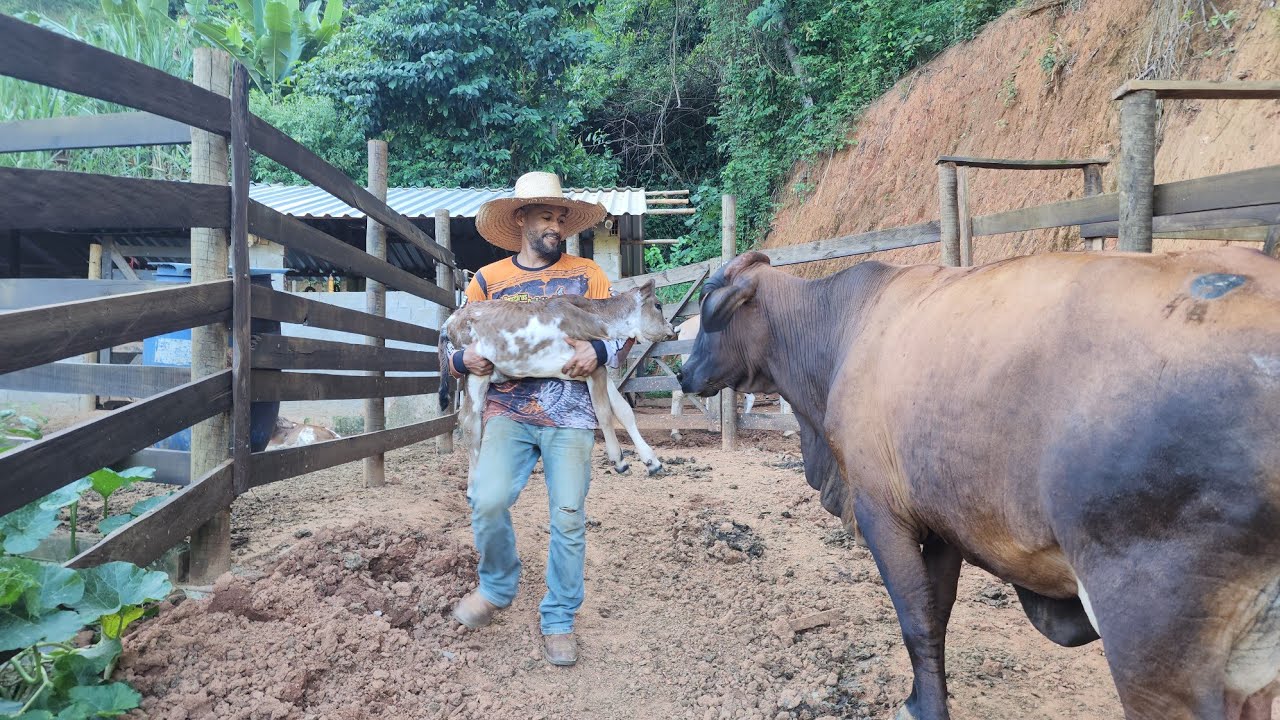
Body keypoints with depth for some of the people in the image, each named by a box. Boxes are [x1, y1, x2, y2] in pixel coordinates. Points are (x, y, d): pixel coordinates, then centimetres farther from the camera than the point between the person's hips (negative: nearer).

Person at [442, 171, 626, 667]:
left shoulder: (586, 275, 7)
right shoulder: (488, 280, 8)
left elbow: (619, 332, 7)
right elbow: (453, 342, 11)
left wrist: (597, 351, -16)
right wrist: (466, 359, -14)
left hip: (570, 416, 0)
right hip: (508, 413, 0)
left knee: (569, 518, -3)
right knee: (488, 500, -20)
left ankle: (559, 621, 16)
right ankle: (496, 587, 10)